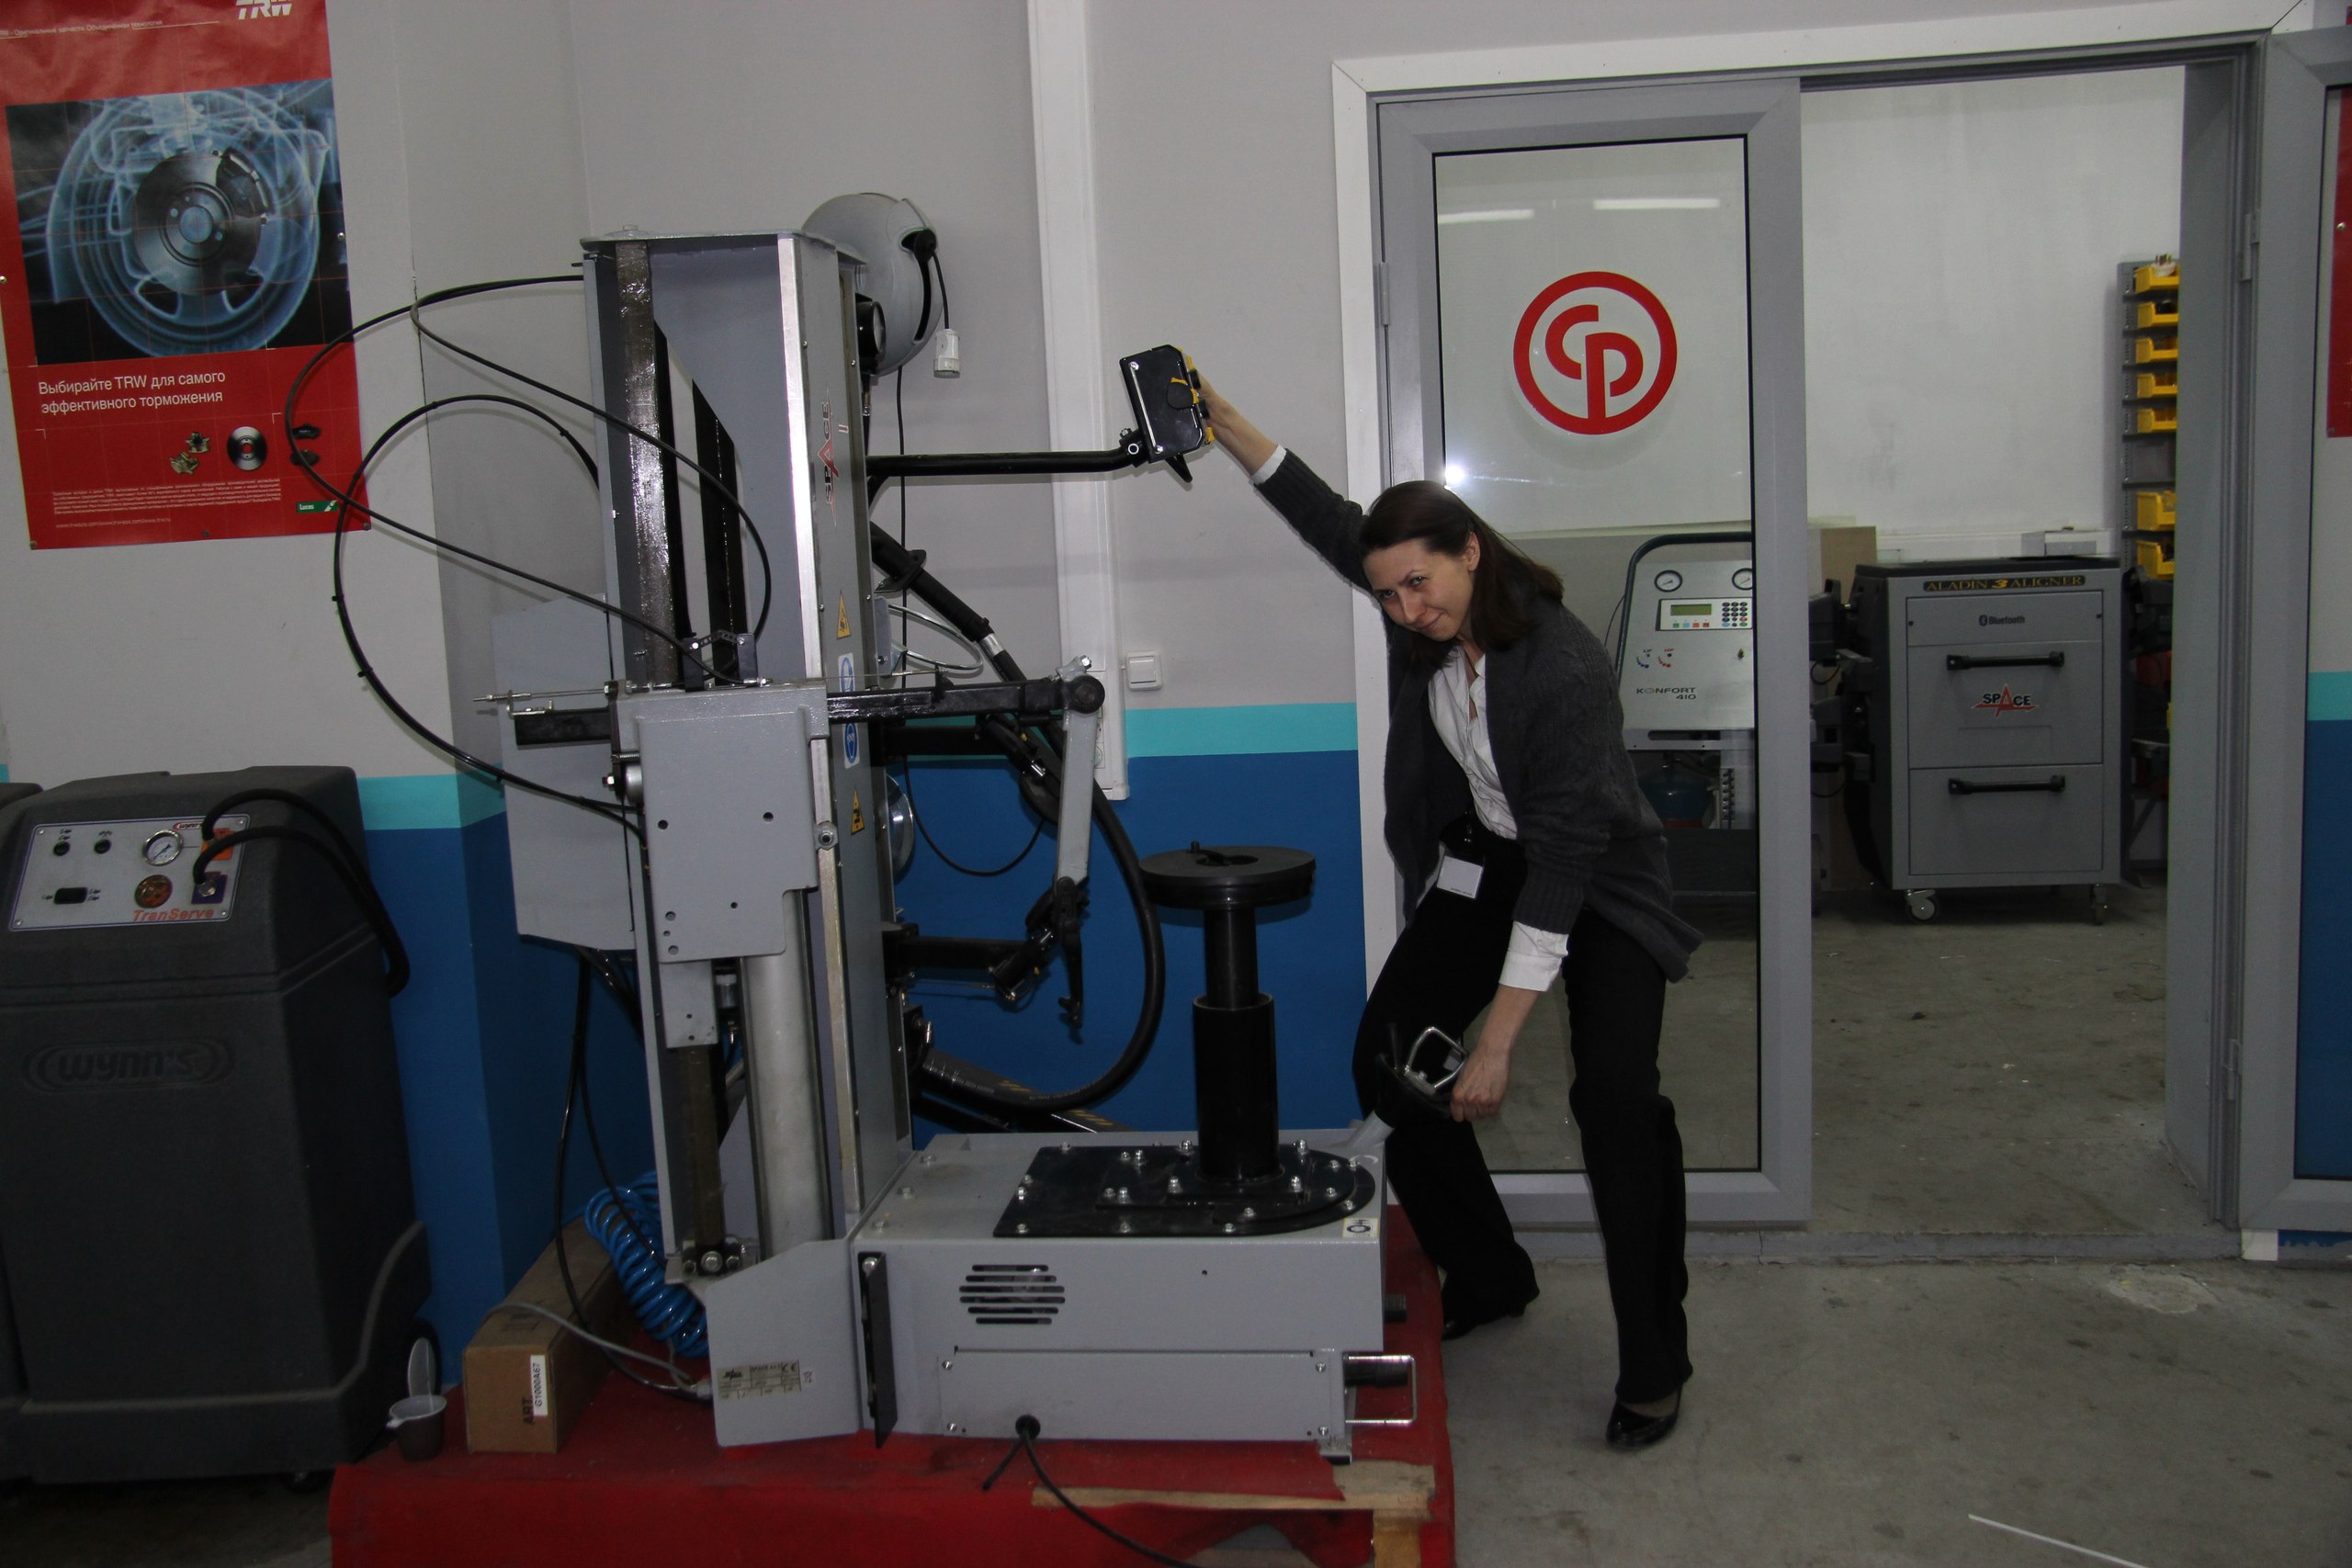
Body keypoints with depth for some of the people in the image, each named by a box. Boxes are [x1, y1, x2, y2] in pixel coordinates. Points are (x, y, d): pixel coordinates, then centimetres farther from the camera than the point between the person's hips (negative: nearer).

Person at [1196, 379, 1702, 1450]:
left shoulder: (1565, 668, -32)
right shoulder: (1428, 619, -13)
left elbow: (1562, 864, -34)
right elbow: (1326, 518, 1)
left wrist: (1496, 1045, -34)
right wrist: (1223, 423, -9)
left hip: (1598, 880, -6)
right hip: (1481, 861, 6)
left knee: (1616, 1097, -23)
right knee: (1387, 1059, -4)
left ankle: (1654, 1364, -5)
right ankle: (1487, 1282, 15)